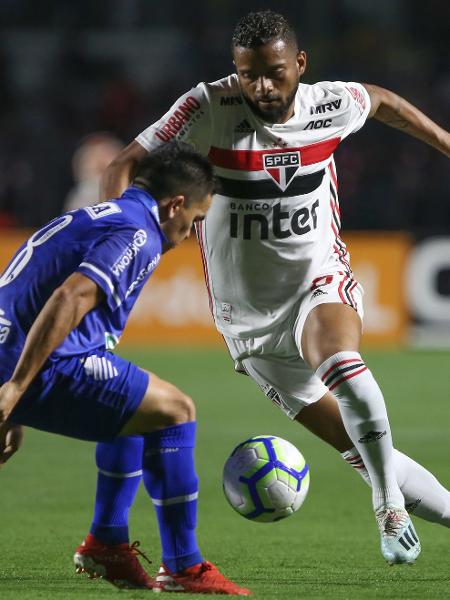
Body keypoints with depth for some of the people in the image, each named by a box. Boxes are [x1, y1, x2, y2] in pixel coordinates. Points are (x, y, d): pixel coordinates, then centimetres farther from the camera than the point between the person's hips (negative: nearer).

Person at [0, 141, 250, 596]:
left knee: (137, 402, 28)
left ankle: (106, 545, 24)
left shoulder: (95, 217, 24)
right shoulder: (138, 236, -8)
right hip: (41, 370, -10)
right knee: (174, 410, -2)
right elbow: (70, 298, -25)